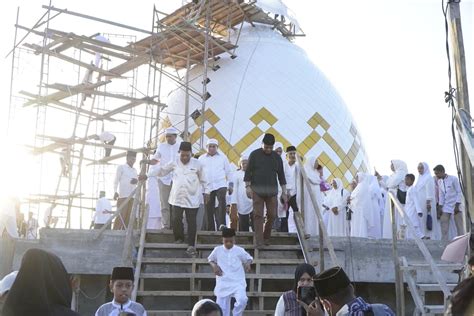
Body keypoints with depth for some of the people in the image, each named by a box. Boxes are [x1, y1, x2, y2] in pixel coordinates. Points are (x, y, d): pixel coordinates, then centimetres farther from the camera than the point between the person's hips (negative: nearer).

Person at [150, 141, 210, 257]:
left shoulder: (197, 164, -2)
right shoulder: (174, 163, 1)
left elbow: (203, 179, 7)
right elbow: (161, 170, 10)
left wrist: (206, 191, 5)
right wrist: (147, 175, 6)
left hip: (192, 199, -2)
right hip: (177, 198, 2)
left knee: (191, 222, -2)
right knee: (176, 220, 0)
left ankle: (191, 246, 2)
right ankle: (179, 239, 24)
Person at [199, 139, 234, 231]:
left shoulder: (223, 157, 9)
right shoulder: (201, 158, 8)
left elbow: (228, 171, 13)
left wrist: (231, 184, 10)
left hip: (221, 185, -1)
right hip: (207, 187, 1)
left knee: (222, 203, -23)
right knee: (209, 209, 3)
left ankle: (222, 225, -23)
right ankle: (210, 229, 11)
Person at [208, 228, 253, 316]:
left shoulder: (239, 250, 0)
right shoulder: (217, 250, 2)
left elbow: (249, 258, 13)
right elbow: (210, 259, 18)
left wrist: (248, 263, -9)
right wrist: (214, 266, -3)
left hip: (238, 282, -1)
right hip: (223, 284, 1)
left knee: (242, 300, -27)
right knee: (222, 308, 3)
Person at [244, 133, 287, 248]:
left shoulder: (277, 157, 10)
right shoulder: (255, 155, 2)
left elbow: (281, 175, 13)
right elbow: (248, 171, 1)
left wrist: (284, 192, 10)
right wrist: (248, 186, -8)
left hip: (272, 191, 3)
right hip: (257, 190, -3)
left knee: (272, 215, 3)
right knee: (258, 215, -5)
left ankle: (266, 237, 22)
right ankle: (259, 241, -3)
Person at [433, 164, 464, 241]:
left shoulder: (453, 179, -9)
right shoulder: (439, 181, 8)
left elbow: (459, 192, -8)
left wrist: (457, 206, -14)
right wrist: (440, 208, 5)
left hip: (455, 206, -5)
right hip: (446, 207, 5)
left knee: (459, 227, 0)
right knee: (444, 228, -2)